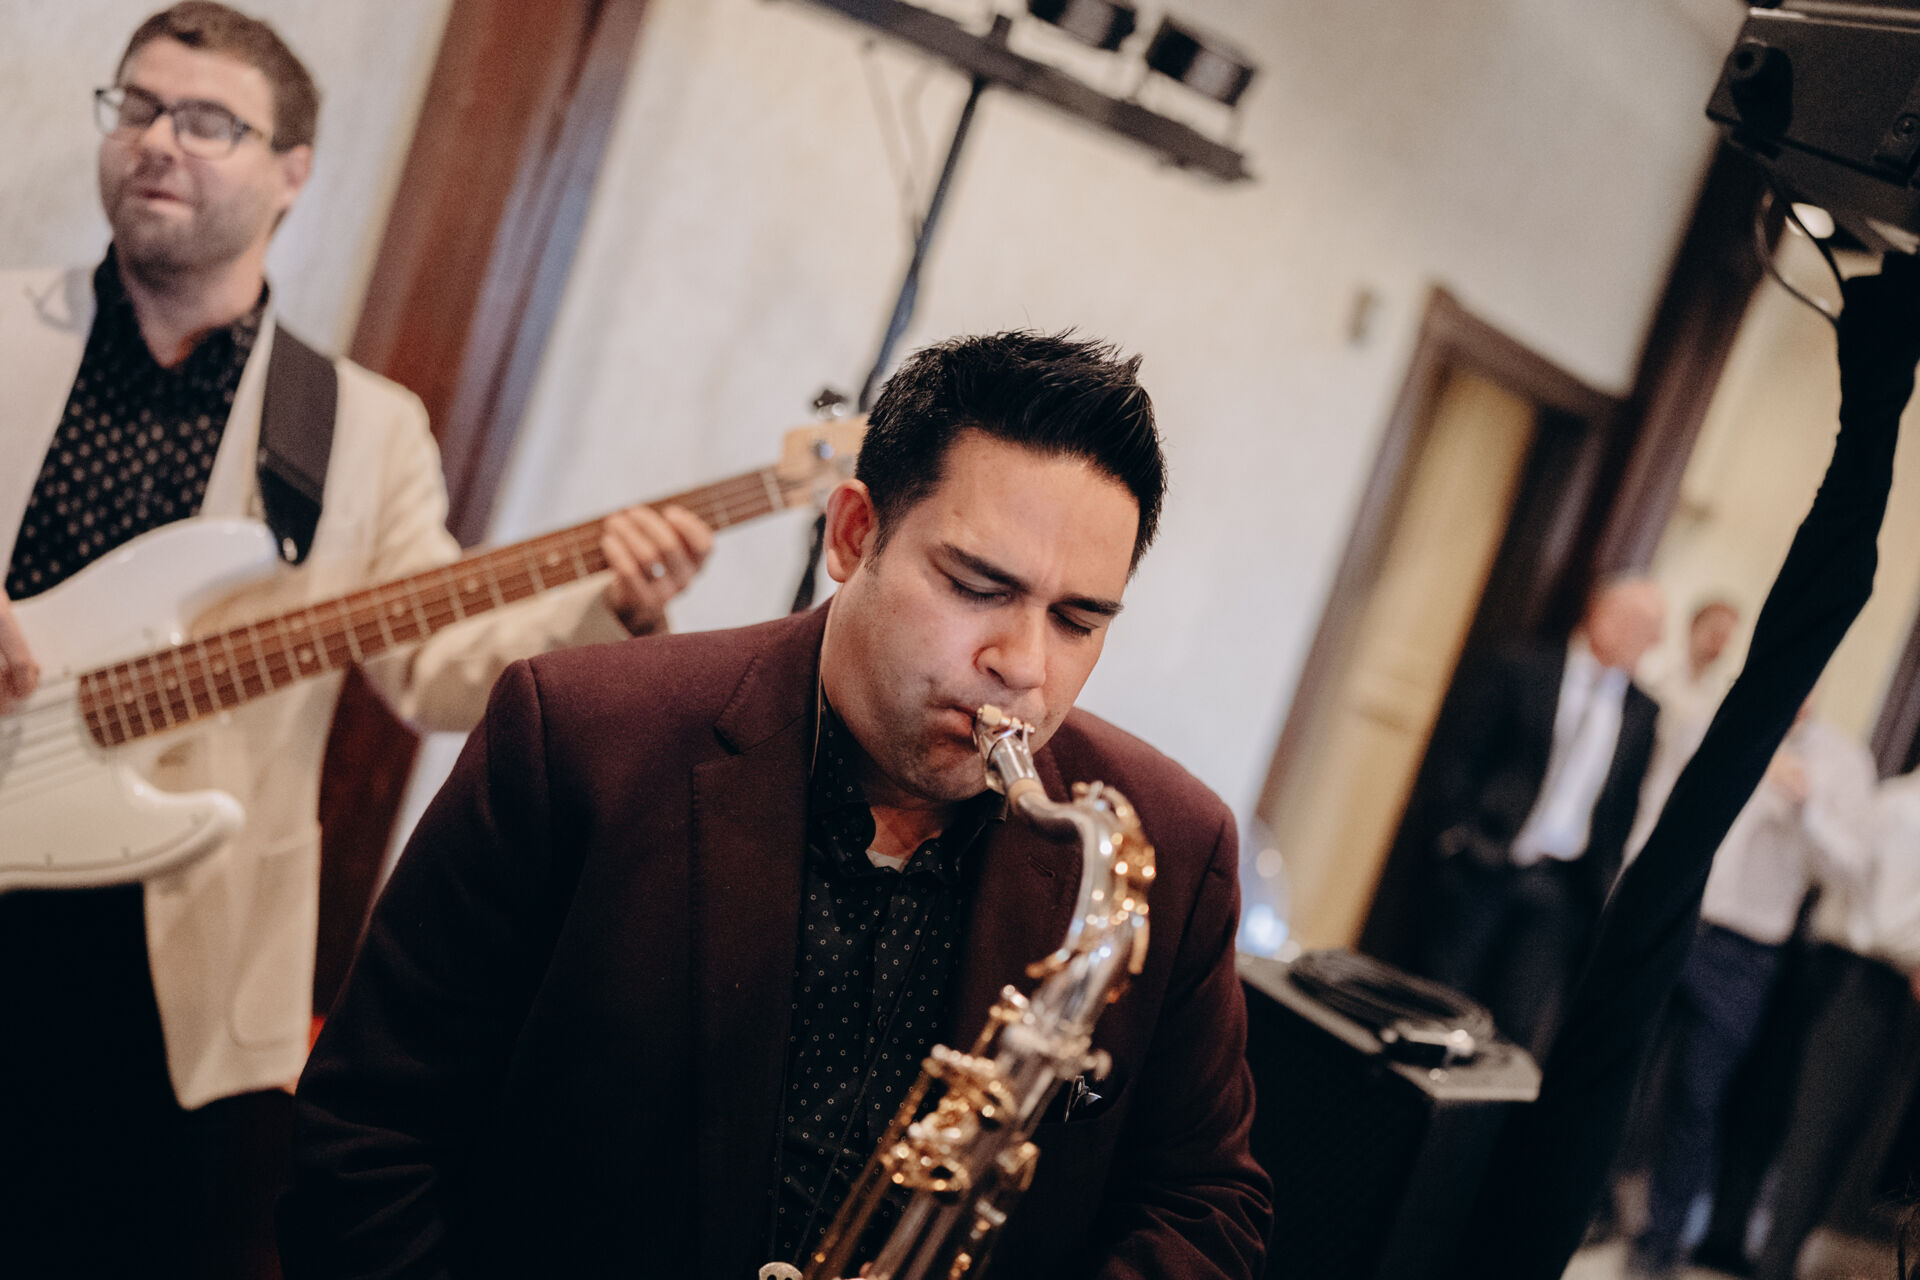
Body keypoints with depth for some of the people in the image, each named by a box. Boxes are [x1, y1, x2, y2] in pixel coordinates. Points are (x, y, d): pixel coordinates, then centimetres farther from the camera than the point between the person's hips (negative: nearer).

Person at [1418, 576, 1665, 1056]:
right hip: (1482, 867, -2)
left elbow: (1632, 804, 8)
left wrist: (1607, 881, 0)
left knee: (1520, 1026, -1)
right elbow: (1457, 750, 0)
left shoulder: (1646, 714, 9)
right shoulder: (1520, 670, 2)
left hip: (1563, 890, 2)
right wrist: (1457, 832, -7)